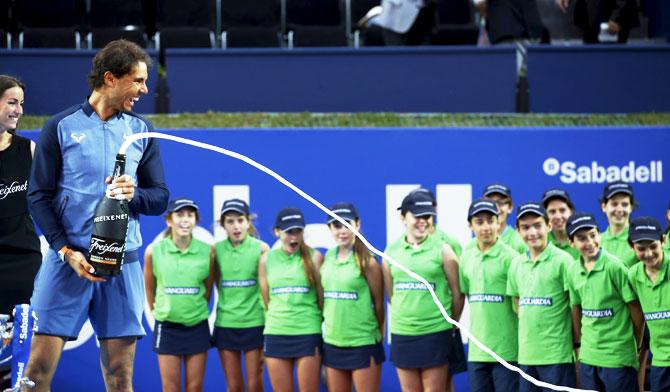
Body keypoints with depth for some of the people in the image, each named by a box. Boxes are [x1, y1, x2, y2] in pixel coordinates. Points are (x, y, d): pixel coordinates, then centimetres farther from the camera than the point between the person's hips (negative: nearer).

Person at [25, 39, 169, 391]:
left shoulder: (142, 131, 12)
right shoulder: (60, 127, 2)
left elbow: (160, 198, 12)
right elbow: (38, 196, 0)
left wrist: (134, 195, -12)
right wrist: (67, 251, -11)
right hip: (68, 259, -3)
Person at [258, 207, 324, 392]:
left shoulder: (314, 257, -2)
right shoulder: (267, 259, 5)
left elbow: (323, 298, 3)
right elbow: (266, 300, 13)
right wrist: (277, 320, 13)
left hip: (308, 334, -2)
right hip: (276, 334, 3)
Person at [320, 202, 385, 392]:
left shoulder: (367, 261, -8)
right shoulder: (328, 257, 6)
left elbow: (378, 303, -2)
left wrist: (378, 334, 5)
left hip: (363, 344, -5)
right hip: (332, 343, 5)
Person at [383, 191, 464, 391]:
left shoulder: (442, 250, -2)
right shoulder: (391, 251, 6)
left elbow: (457, 293, 3)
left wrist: (451, 325, 9)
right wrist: (407, 315, 13)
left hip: (435, 334, -3)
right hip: (402, 334, 3)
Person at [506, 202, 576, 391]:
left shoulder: (562, 261, -6)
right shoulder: (516, 264, 10)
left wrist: (577, 344, -4)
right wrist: (529, 333, 11)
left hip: (557, 354, -6)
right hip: (526, 354, 6)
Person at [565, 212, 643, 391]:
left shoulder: (614, 266, -12)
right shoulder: (573, 270, 4)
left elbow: (635, 307, -7)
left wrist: (640, 346, 0)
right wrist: (578, 344, 13)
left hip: (618, 356, -5)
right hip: (588, 356, 5)